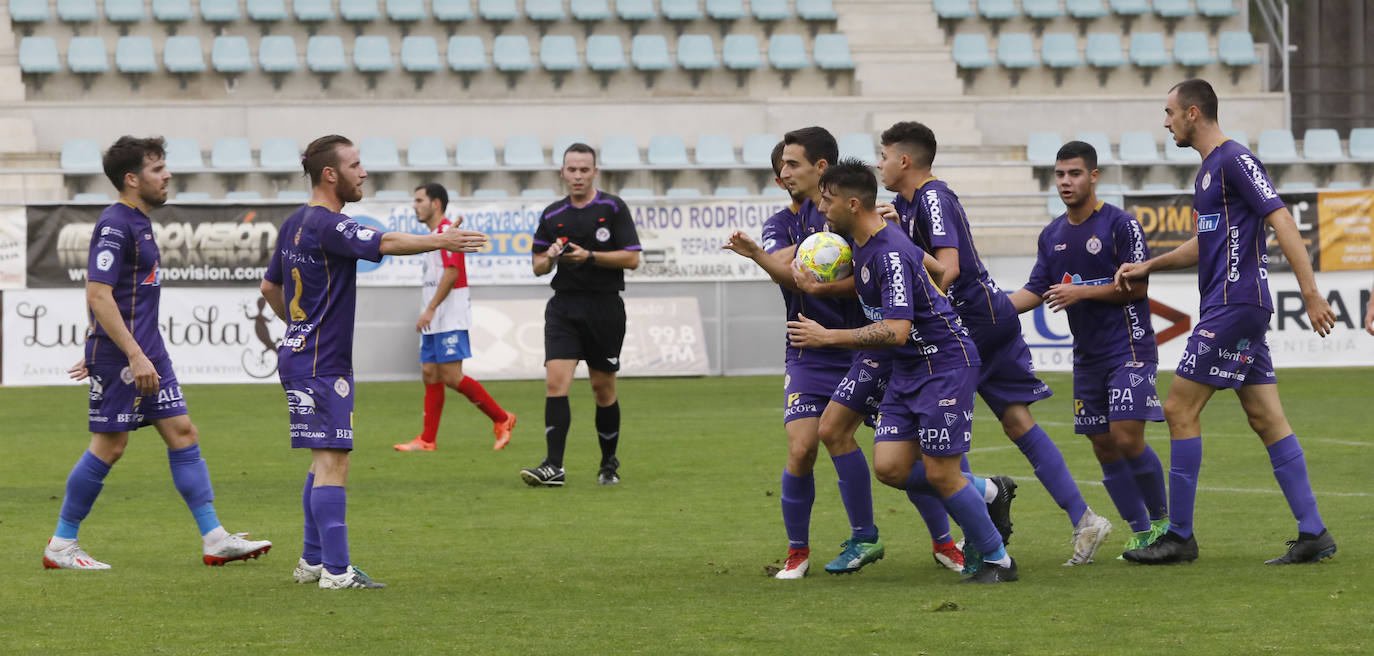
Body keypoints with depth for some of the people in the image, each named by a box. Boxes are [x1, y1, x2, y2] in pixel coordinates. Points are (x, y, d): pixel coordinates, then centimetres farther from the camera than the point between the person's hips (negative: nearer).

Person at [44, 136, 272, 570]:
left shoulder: (139, 224, 16)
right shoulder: (114, 226, -15)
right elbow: (98, 295, -22)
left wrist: (99, 353, 26)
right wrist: (135, 356, -25)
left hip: (146, 353, 10)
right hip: (120, 356, -10)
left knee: (182, 433, 5)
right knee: (109, 446, -4)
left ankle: (215, 539, 4)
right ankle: (61, 547, 5)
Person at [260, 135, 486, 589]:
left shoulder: (295, 223, 14)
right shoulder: (326, 224, -16)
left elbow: (270, 286, 24)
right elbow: (385, 243, -30)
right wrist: (440, 241, -32)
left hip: (300, 355, 10)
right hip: (321, 367, -10)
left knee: (325, 462, 16)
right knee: (332, 463, -11)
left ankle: (312, 561, 20)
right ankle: (336, 570, -14)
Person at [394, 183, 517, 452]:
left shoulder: (447, 231, -11)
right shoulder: (434, 235, 19)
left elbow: (451, 273, -20)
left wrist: (430, 309, -23)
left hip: (450, 318, -10)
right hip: (434, 321, 10)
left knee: (452, 376, -13)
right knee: (430, 375, 5)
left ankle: (502, 419, -2)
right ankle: (427, 440, 5)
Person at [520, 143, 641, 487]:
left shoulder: (613, 208, -1)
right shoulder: (552, 215, 9)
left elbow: (632, 258, -7)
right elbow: (538, 266, 14)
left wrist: (589, 256, -17)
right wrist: (550, 258, -9)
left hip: (605, 307, -2)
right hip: (564, 306, 2)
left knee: (603, 388, 6)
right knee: (555, 382, -13)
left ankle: (609, 464, 22)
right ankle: (553, 467, -17)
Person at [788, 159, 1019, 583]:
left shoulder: (891, 254, -24)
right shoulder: (863, 245, 5)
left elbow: (896, 330, -30)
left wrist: (827, 337, -27)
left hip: (945, 362, -9)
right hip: (908, 369, 9)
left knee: (940, 474, -7)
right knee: (889, 466, -1)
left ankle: (997, 560, 10)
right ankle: (984, 492, 18)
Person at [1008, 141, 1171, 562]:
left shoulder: (1120, 224, -9)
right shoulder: (1052, 236, 12)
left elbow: (1137, 286, -13)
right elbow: (1035, 291, 12)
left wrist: (1081, 292, -17)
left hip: (1129, 349, -7)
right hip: (1087, 355, 7)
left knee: (1127, 439, -15)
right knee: (1104, 448, 4)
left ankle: (1162, 519, 4)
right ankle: (1140, 533, 12)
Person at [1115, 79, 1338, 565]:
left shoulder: (1235, 161, -11)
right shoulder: (1210, 169, 19)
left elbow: (1282, 222, -18)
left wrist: (1311, 292, -24)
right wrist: (1147, 267, 27)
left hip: (1234, 306, -10)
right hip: (1234, 308, 10)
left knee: (1180, 410, -6)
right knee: (1266, 419, 6)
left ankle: (1179, 537, -2)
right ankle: (1313, 534, 3)